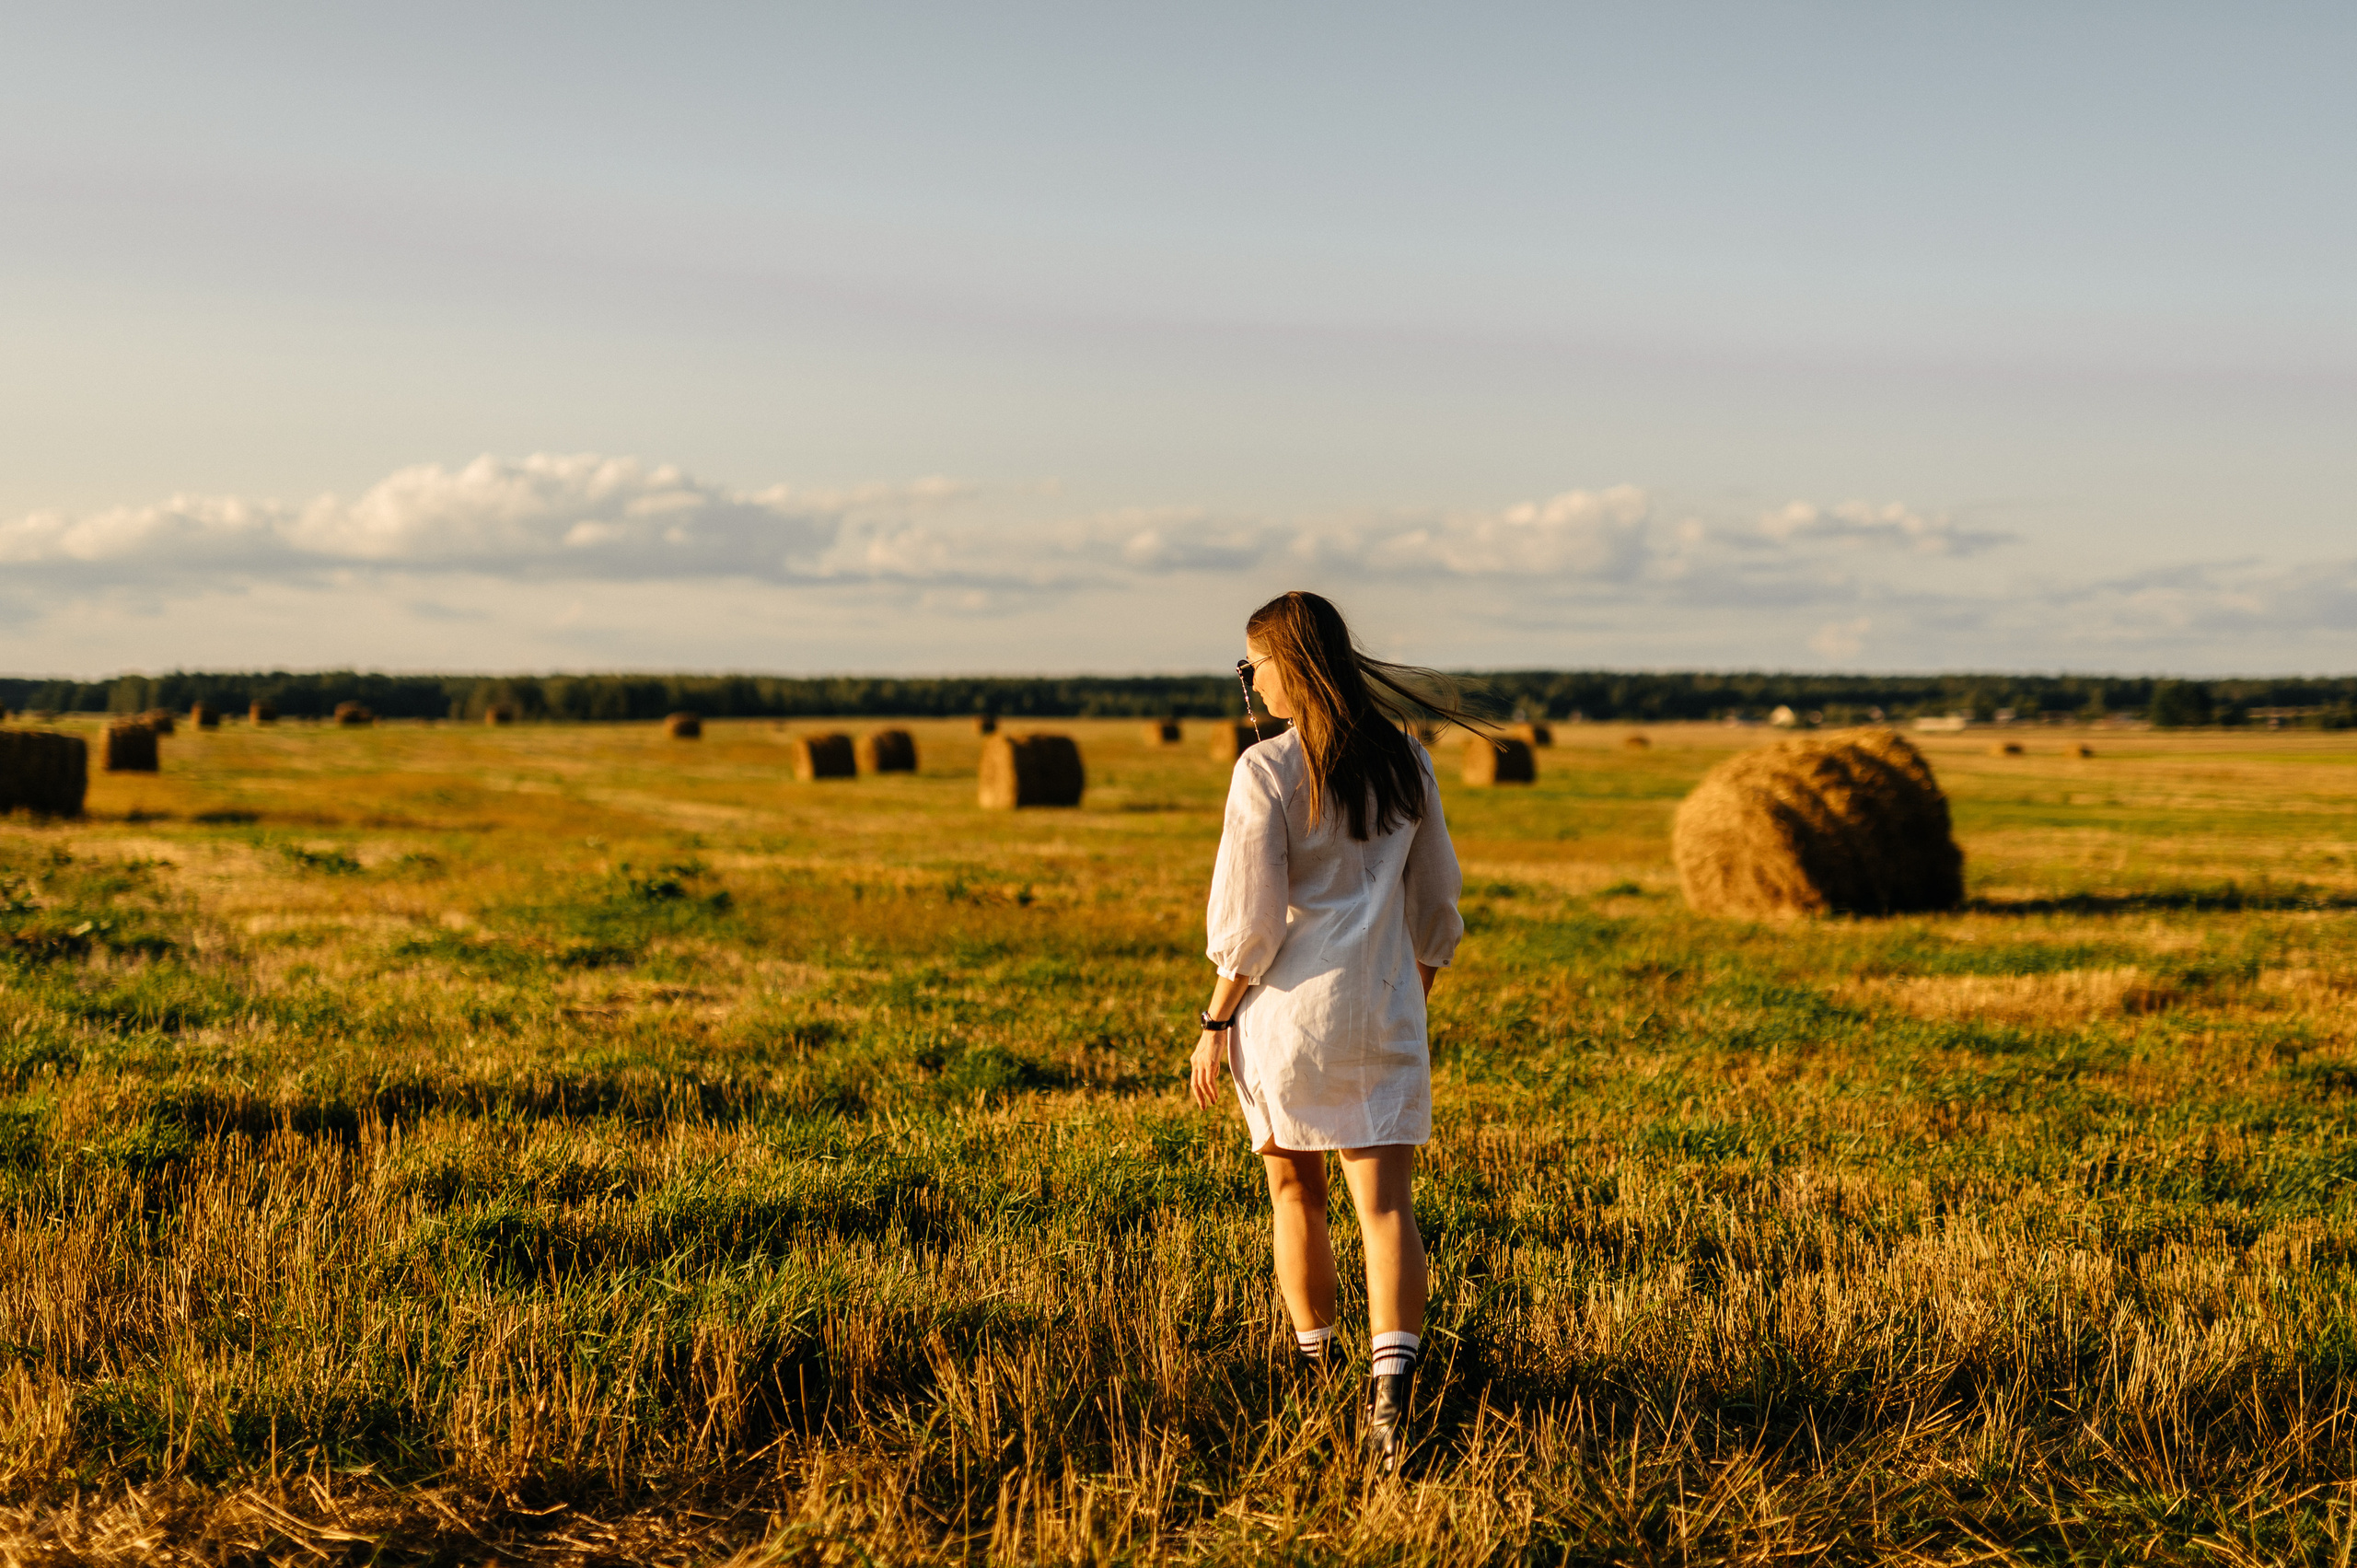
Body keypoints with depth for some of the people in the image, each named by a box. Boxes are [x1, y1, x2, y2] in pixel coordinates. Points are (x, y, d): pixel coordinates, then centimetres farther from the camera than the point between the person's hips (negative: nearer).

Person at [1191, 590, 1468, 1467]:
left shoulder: (1267, 770, -10)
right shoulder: (1405, 763, 6)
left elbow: (1249, 918, -11)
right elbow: (1435, 907, 13)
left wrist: (1215, 1023, -2)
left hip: (1286, 1004, -3)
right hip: (1382, 1005, 3)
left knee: (1295, 1195, 16)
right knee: (1385, 1203, -4)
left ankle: (1317, 1370, 28)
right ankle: (1392, 1380, -22)